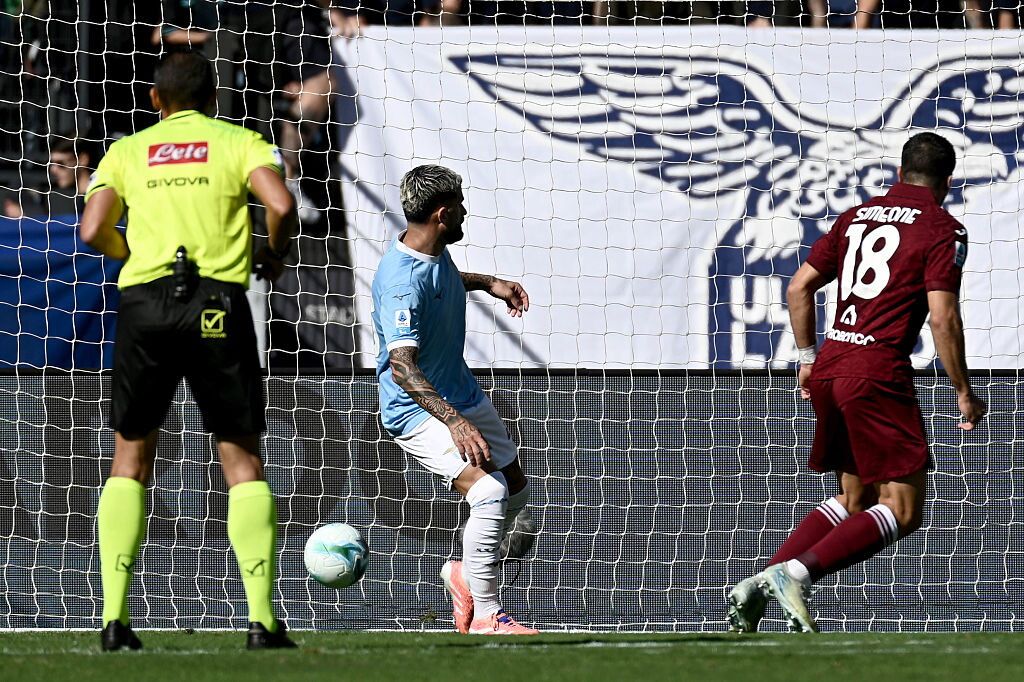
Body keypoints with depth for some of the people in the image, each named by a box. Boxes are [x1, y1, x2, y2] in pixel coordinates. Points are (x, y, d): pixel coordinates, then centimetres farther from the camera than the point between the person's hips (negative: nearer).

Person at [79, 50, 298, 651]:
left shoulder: (128, 151, 14)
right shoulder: (239, 142, 9)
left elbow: (94, 231, 2)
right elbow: (282, 205, -8)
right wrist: (274, 254, 12)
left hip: (144, 300, 1)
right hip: (218, 302, -1)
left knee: (131, 456, 12)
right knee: (242, 458, 5)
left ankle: (115, 616, 1)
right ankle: (263, 619, -6)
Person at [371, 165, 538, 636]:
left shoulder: (436, 253, 0)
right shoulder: (401, 282, -29)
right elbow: (402, 367, -36)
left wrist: (487, 283, 18)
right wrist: (454, 421, -42)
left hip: (462, 396, 10)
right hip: (416, 409, -10)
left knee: (516, 490, 17)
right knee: (488, 493, -24)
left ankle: (466, 573, 37)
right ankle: (485, 616, -17)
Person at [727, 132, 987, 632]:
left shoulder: (856, 217, 16)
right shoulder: (943, 230, -3)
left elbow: (800, 286, 17)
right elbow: (943, 317, -12)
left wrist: (809, 359, 26)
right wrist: (964, 394, -4)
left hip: (829, 368, 7)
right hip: (879, 375, -7)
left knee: (853, 502, 19)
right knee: (902, 511, -3)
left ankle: (760, 585, 7)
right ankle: (796, 572, -19)